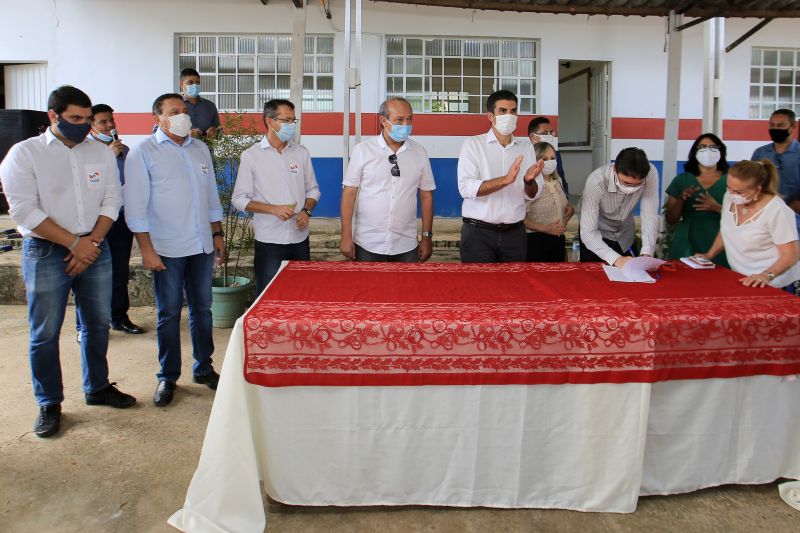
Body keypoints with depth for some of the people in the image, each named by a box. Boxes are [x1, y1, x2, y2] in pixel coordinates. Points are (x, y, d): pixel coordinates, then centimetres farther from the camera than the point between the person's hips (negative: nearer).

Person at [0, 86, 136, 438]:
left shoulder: (101, 153, 6)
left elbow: (111, 201, 5)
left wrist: (92, 241, -9)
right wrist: (74, 243, -15)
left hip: (95, 249, 4)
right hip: (46, 252, -4)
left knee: (98, 323, 12)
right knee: (45, 333, 3)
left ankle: (97, 388, 30)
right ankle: (49, 404, 18)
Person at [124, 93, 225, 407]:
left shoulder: (200, 149, 12)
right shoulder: (144, 152, -4)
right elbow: (135, 206, -8)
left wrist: (217, 234, 15)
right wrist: (147, 250, -13)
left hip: (202, 246, 5)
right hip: (167, 250, -5)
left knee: (202, 309, 12)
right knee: (169, 314, 4)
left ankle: (203, 368, 26)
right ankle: (167, 377, 18)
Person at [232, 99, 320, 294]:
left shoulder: (301, 153, 8)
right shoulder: (251, 156, -3)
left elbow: (313, 189, 15)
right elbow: (239, 199, -3)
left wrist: (306, 211, -5)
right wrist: (274, 209, -16)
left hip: (300, 238, 3)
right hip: (269, 241, -3)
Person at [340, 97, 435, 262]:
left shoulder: (420, 153, 2)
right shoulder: (363, 150, -4)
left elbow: (426, 195, 7)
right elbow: (349, 193, -3)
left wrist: (427, 237, 6)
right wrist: (346, 237, -7)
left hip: (406, 247, 2)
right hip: (367, 245, -2)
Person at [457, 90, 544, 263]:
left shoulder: (525, 148, 9)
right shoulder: (473, 144, -3)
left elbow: (533, 195, 6)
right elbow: (466, 188, -15)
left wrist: (529, 181, -16)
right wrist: (506, 179, -24)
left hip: (514, 233, 4)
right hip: (478, 232, -3)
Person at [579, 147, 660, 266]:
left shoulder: (651, 174, -26)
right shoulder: (596, 182, -35)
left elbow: (649, 215, -25)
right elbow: (588, 232, -36)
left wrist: (647, 254, -38)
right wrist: (616, 259, -48)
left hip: (625, 237, 3)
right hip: (595, 237, -3)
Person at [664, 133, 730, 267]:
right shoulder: (682, 179, 6)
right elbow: (670, 220, 7)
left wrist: (717, 208, -16)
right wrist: (681, 199, -10)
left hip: (718, 245, -1)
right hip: (687, 245, 1)